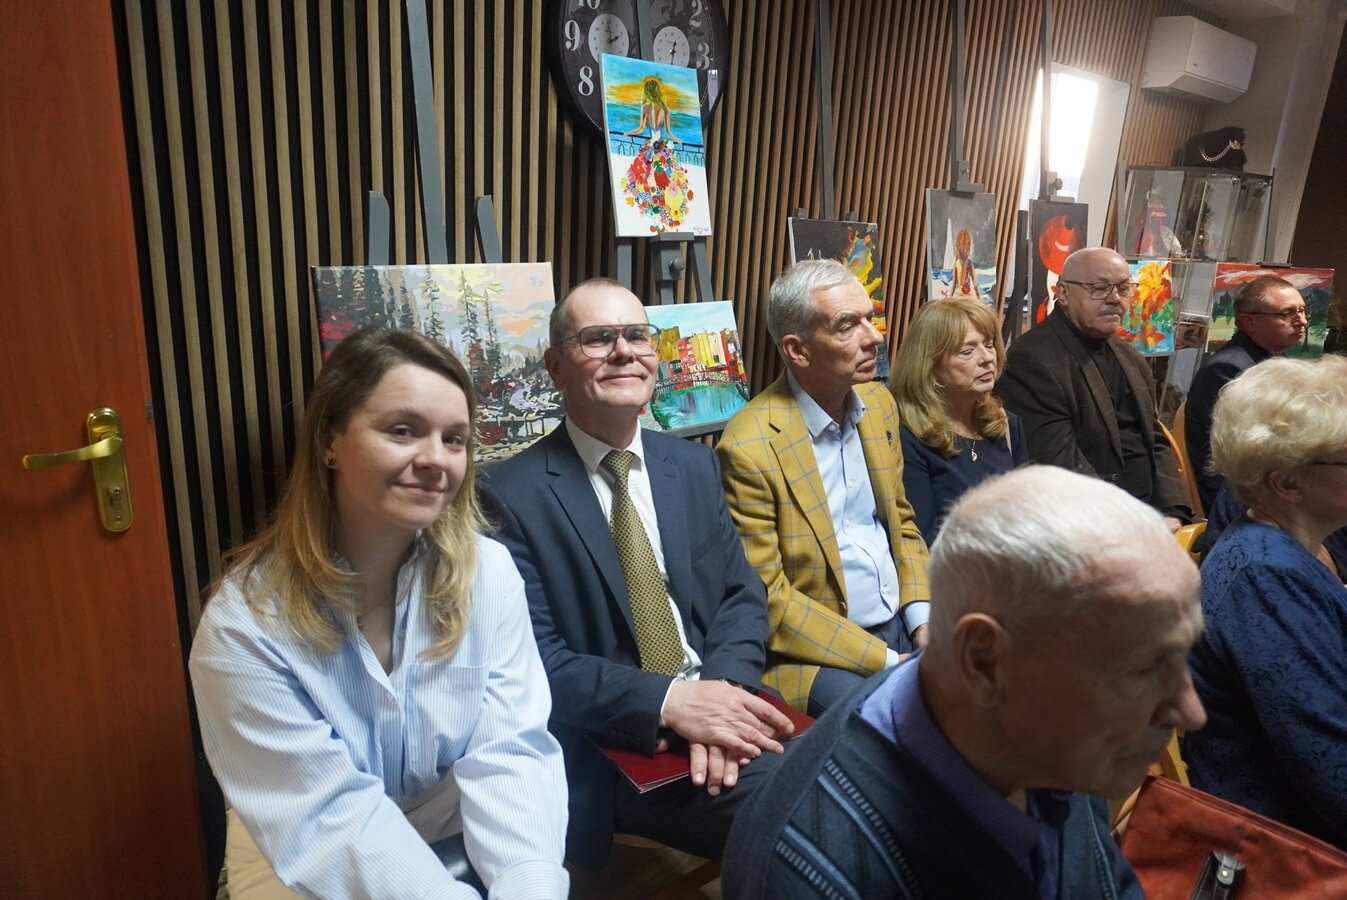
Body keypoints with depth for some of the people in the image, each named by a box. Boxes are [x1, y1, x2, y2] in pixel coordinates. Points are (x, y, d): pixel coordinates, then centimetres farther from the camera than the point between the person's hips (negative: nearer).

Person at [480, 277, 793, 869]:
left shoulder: (694, 466, 8)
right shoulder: (512, 494, -7)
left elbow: (742, 594, 7)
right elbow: (534, 659, -10)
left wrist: (721, 694, -12)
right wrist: (666, 700, -21)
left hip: (714, 716, 5)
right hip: (606, 752, -5)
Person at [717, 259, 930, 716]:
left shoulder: (879, 403, 5)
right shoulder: (749, 448, -19)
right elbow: (766, 600, -16)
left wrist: (923, 618, 0)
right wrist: (888, 662, -17)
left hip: (903, 626, 7)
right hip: (815, 651, -7)